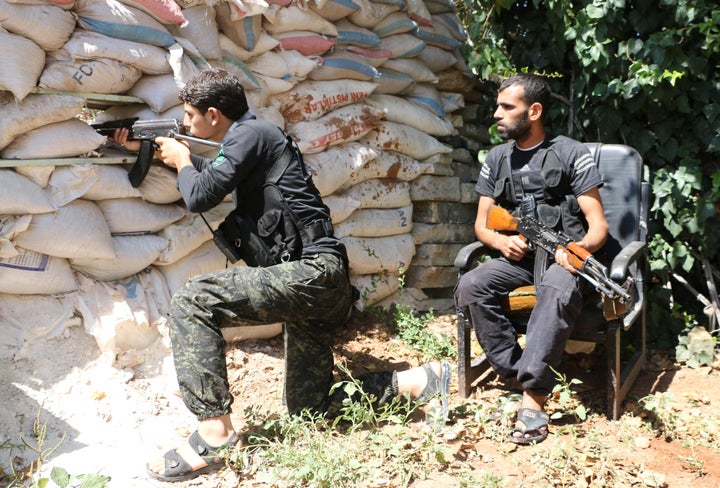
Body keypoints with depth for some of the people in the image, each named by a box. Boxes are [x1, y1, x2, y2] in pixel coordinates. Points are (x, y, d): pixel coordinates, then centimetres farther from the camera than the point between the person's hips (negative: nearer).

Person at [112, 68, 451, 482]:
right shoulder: (248, 139, 22)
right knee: (309, 408, 12)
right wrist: (145, 148, 40)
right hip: (315, 284, 10)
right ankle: (421, 380, 12)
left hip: (313, 271, -10)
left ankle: (215, 431, -18)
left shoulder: (251, 133, -7)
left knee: (192, 301, -18)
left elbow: (200, 196, -13)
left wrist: (182, 161, 8)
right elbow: (209, 172, 40)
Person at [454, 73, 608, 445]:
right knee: (470, 287, -24)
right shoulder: (497, 158, 13)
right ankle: (516, 373, -19)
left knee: (559, 290, -38)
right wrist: (502, 241, -10)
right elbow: (482, 222, 14)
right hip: (517, 255, 5)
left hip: (561, 254, -4)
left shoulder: (571, 154, -1)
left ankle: (533, 394, -36)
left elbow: (598, 224, -5)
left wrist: (580, 248, -28)